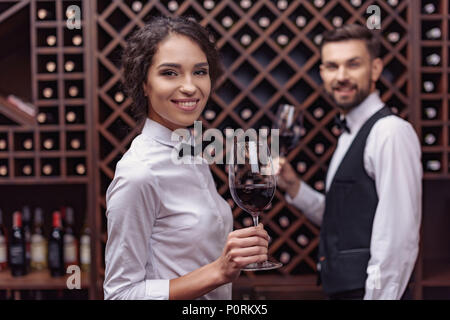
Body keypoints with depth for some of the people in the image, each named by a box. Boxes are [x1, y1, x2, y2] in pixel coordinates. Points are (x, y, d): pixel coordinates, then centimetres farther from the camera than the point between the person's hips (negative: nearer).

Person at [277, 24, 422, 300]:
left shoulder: (391, 132, -16)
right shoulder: (350, 133, 13)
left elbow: (398, 237, -21)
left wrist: (377, 295, -22)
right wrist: (294, 187, 4)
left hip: (366, 289, -9)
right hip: (341, 287, 9)